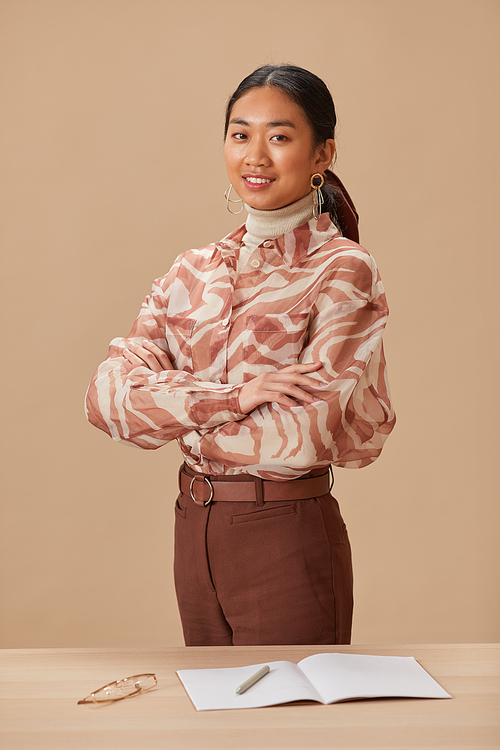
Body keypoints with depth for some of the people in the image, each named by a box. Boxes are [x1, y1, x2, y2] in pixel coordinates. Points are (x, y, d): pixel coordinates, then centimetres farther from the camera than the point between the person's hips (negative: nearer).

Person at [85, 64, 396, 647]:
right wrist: (232, 398, -20)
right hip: (194, 530, 6)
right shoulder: (193, 272, 6)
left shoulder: (343, 272, -10)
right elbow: (106, 394, -6)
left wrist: (176, 422, -8)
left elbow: (311, 428, -21)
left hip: (287, 538, -5)